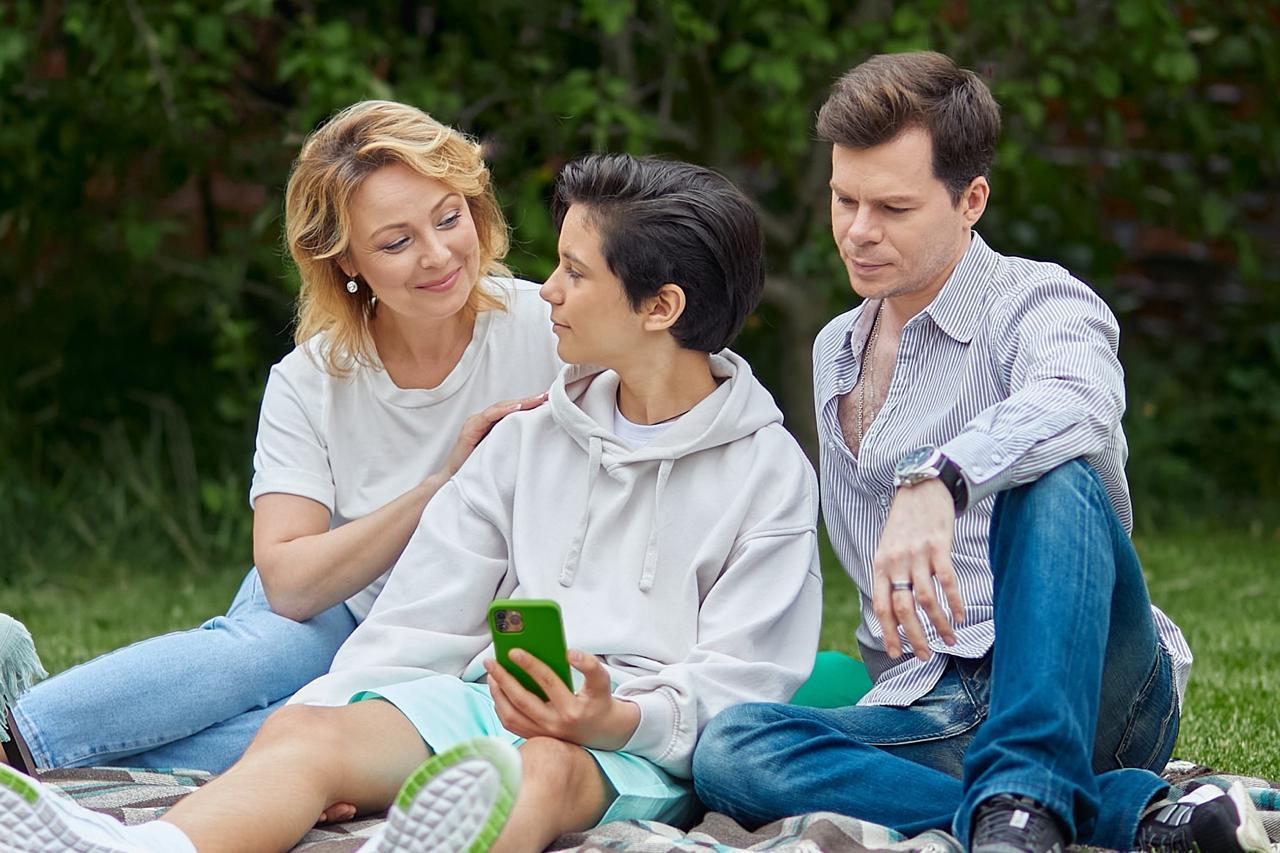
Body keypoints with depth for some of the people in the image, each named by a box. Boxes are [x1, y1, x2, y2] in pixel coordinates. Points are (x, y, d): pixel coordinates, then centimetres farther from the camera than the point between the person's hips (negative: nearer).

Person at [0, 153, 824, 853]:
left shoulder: (770, 471, 8)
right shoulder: (533, 437, 24)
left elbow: (736, 683, -2)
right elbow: (425, 616, 15)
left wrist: (615, 719, -23)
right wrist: (332, 712, -4)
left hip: (637, 747, -4)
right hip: (491, 696, 4)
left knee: (542, 771, -41)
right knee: (302, 730, -27)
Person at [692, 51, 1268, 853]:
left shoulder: (1039, 302, -3)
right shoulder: (835, 351, 22)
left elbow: (1079, 400, -30)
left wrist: (936, 478, -47)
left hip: (1089, 692, -5)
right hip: (927, 713, 6)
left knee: (1053, 477, -34)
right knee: (729, 750, -27)